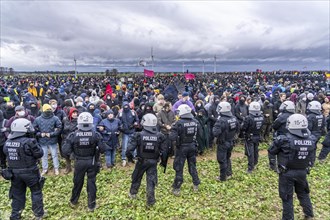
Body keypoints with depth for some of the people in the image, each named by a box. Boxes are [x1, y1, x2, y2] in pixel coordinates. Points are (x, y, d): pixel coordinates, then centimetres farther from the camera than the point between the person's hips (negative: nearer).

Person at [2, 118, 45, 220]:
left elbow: (7, 154, 14)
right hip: (29, 172, -5)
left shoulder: (7, 143, -2)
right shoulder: (29, 142, -23)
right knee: (36, 192, 13)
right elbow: (39, 154, -15)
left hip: (14, 172, 6)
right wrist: (35, 144, -3)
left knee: (17, 194, 20)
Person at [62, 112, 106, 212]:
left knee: (77, 182, 21)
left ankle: (73, 202, 42)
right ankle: (91, 205, 23)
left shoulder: (73, 135, -15)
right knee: (91, 183, 12)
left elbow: (65, 151, -14)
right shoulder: (96, 135, -16)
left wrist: (73, 151, 5)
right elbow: (102, 149, -14)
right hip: (92, 162, -1)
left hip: (79, 162, 1)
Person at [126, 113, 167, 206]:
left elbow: (130, 148, -16)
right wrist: (164, 161, 8)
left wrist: (129, 157, 4)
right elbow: (164, 151, -6)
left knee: (137, 177, 22)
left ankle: (133, 193, 42)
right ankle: (150, 200, 12)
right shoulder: (160, 136, -10)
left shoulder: (139, 135, -16)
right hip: (153, 161, 0)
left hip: (141, 161, 0)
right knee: (151, 180, 9)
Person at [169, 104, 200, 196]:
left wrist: (172, 129, -7)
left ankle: (176, 189, 16)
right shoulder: (195, 121, -5)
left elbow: (172, 137, -24)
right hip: (192, 146, 4)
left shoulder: (179, 123, -21)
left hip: (182, 148, -4)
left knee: (179, 168, 8)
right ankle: (196, 185, 30)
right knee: (192, 166, 20)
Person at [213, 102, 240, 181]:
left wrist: (215, 126, -14)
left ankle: (223, 177, 20)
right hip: (231, 142, 7)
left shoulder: (221, 120, -28)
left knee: (222, 160, 8)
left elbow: (215, 133, -31)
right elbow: (238, 130, 8)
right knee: (227, 158, 25)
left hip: (222, 143, -7)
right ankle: (229, 173, 36)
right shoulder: (234, 118, -4)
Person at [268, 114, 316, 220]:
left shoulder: (284, 139, -24)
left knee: (287, 196, 13)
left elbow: (272, 151, -10)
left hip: (287, 173, -4)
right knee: (303, 193, 28)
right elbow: (312, 157, 6)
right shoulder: (312, 139, -8)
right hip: (303, 171, 5)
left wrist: (278, 141, 3)